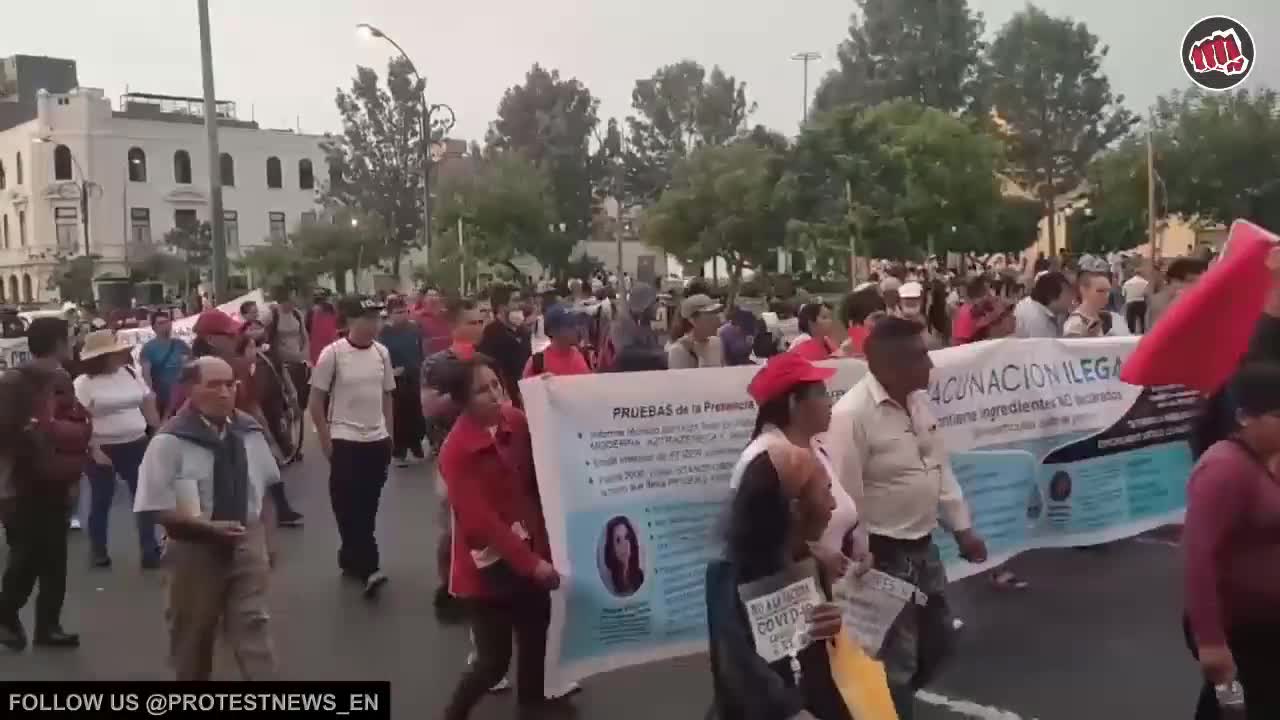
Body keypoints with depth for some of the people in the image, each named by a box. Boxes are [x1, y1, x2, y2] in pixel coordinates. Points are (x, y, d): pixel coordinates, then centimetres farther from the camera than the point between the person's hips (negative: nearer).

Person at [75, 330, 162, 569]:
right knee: (101, 501, 9)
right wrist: (94, 450, -20)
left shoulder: (130, 373, 5)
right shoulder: (84, 383, -10)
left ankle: (150, 550, 12)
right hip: (103, 449, -4)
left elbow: (148, 404, 11)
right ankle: (98, 551, 24)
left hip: (136, 445, 5)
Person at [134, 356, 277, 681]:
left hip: (247, 544, 2)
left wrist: (264, 538, 12)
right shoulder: (170, 441, -15)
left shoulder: (250, 432, 0)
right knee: (193, 635, 15)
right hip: (196, 549, -2)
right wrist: (210, 528, -24)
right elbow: (159, 509, -15)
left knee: (253, 626, -3)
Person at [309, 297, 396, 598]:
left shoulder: (382, 352, 4)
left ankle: (351, 560, 26)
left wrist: (390, 435, 12)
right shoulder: (332, 353, -10)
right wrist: (326, 442, -7)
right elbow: (316, 402, -5)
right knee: (349, 508, -4)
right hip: (345, 441, -5)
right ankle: (368, 568, -1)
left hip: (378, 441, 5)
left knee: (367, 507, 12)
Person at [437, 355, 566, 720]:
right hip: (488, 564, -6)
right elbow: (481, 521, -23)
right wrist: (530, 563, -24)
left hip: (531, 551, 6)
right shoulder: (456, 450, -21)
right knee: (494, 660, -1)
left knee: (536, 629, 23)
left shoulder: (517, 421, -4)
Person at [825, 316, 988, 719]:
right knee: (896, 659, 4)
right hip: (884, 555, -9)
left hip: (923, 546, 9)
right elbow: (844, 498, -22)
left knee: (937, 640, 23)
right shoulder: (852, 414, -24)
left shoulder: (917, 400, 3)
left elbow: (939, 467, 13)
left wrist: (961, 527, 14)